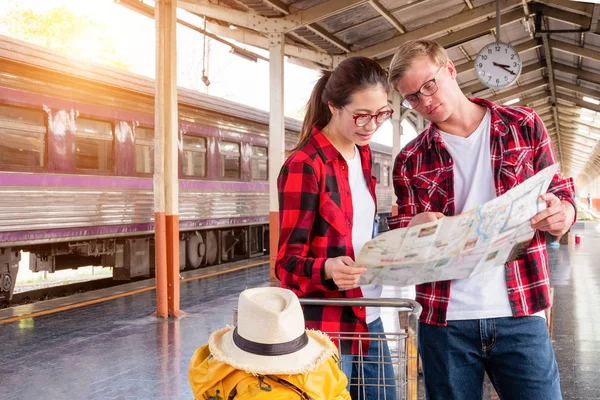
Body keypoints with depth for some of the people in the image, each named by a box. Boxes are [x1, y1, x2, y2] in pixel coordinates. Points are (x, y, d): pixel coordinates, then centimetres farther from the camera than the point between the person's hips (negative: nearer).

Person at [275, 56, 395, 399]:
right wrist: (327, 269, -35)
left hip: (369, 318, 8)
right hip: (324, 326, -7)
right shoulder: (304, 165, -16)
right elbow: (288, 260, -18)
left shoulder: (363, 155, 8)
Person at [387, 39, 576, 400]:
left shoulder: (524, 125, 5)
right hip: (444, 319, 1)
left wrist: (562, 213, -16)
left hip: (519, 314, 0)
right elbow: (400, 236, 4)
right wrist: (415, 228, -19)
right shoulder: (411, 160, 5)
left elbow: (563, 195, 8)